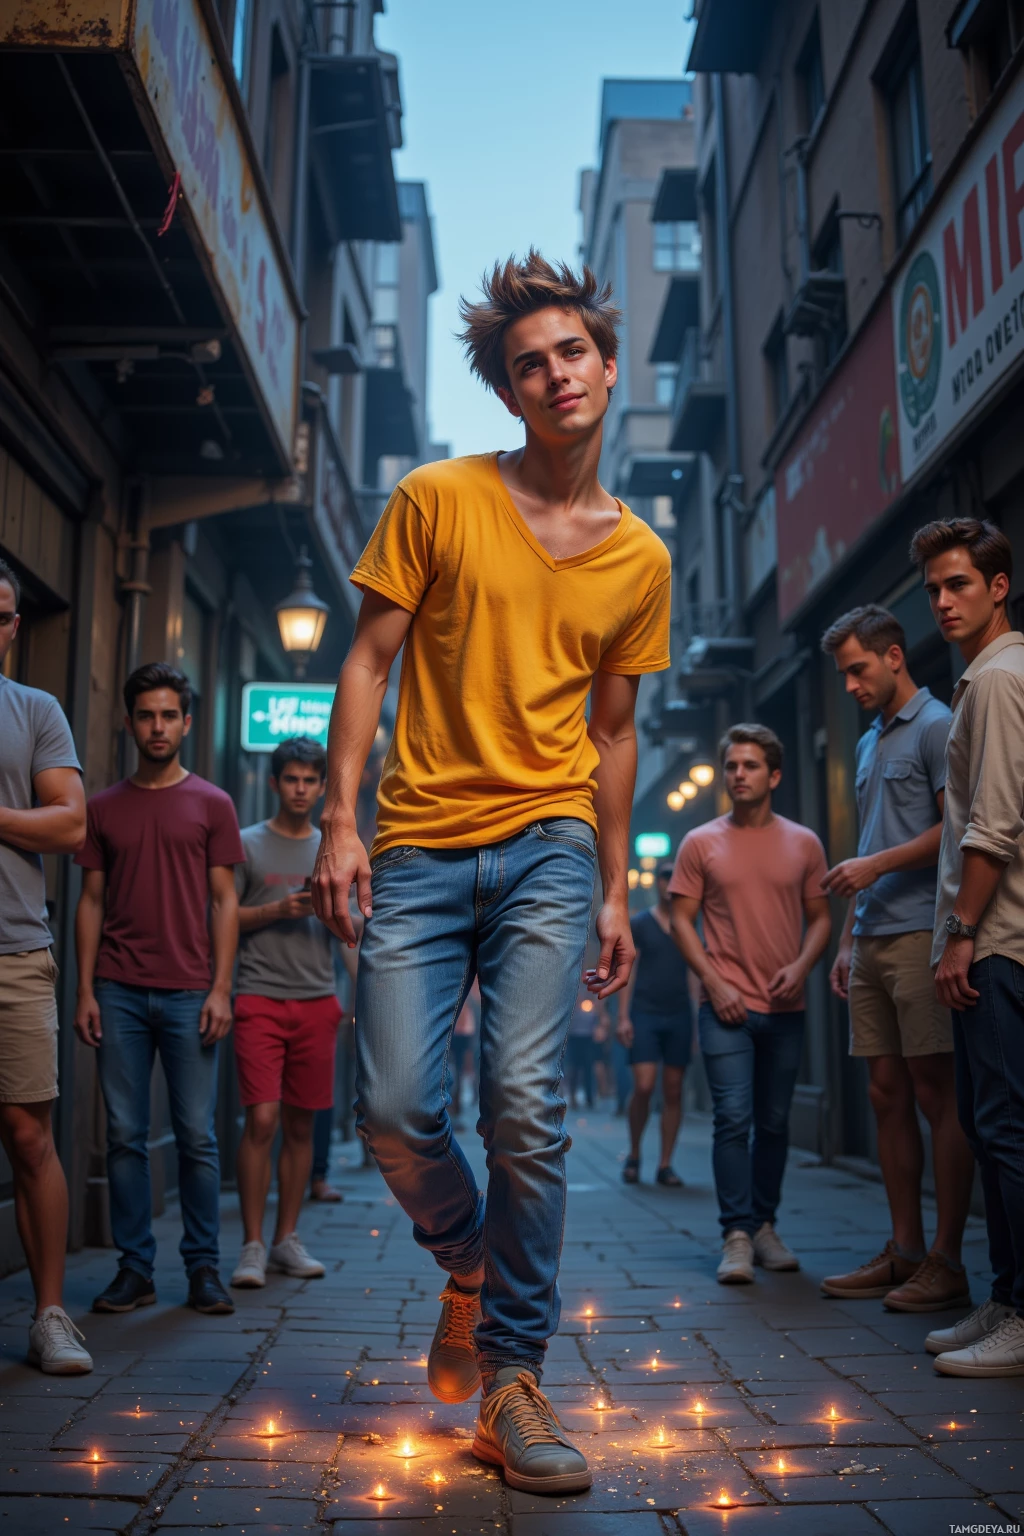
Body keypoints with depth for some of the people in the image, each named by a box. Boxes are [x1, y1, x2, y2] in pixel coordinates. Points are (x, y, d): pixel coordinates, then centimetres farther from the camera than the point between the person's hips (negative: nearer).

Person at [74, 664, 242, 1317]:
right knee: (125, 1135, 3)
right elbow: (91, 901, 11)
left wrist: (221, 987, -4)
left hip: (188, 992, -1)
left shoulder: (212, 804, 7)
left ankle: (204, 1268, 10)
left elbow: (224, 902, 5)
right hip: (119, 992, 2)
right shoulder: (105, 807, 12)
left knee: (197, 1135, 0)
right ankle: (135, 1268, 13)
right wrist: (85, 989, 3)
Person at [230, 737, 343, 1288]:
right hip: (260, 997, -3)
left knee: (300, 1124, 7)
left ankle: (287, 1240, 17)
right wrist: (279, 909, -11)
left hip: (317, 1000, 3)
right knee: (262, 1119, -11)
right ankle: (252, 1246, -1)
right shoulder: (248, 844, 5)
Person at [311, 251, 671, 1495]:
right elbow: (367, 661, 2)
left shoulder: (640, 557, 10)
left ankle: (512, 1379, 9)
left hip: (547, 848, 1)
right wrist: (340, 821, -8)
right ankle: (470, 1263, 28)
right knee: (395, 1111, -4)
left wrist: (617, 893, 12)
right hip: (418, 846, 0)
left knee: (525, 1106, -8)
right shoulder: (436, 500, 2)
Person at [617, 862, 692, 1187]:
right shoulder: (638, 924, 3)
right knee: (643, 1087, -11)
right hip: (645, 1014, -3)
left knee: (673, 1092, 3)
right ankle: (634, 1155, 10)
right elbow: (626, 971, 1)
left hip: (679, 1017, 3)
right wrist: (623, 1017, -7)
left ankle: (665, 1166, 10)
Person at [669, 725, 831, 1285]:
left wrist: (801, 966, -9)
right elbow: (682, 919, 2)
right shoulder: (700, 843, 2)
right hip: (726, 1006, -2)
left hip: (785, 1008, 2)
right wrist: (714, 982, -8)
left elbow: (820, 917, 9)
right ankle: (736, 1236, -2)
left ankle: (764, 1225, 24)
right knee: (732, 1119, -8)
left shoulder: (803, 843, 7)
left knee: (774, 1124, 10)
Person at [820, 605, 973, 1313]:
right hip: (873, 941, 8)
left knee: (936, 1094, -6)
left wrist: (877, 865, -12)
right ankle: (904, 1250, 14)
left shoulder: (937, 726, -2)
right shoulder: (869, 744, 22)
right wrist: (847, 940, 18)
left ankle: (946, 1261, 0)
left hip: (920, 935, -8)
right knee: (888, 1094, 8)